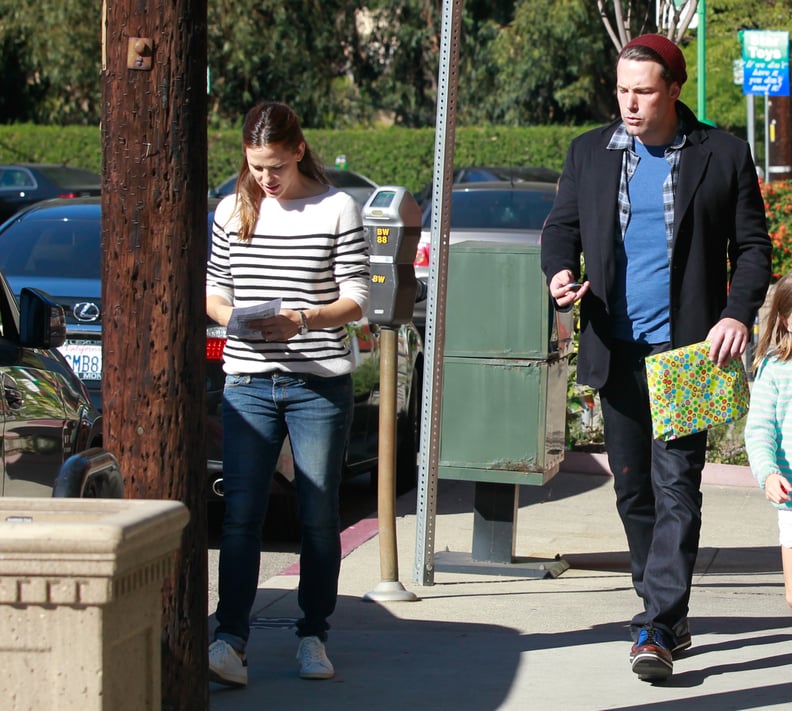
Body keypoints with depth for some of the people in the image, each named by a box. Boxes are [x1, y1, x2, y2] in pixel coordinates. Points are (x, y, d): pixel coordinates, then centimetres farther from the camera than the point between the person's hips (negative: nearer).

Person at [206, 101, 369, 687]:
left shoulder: (337, 209, -1)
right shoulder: (234, 210, 9)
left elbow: (356, 299, -3)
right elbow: (214, 289, 12)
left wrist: (302, 320, -20)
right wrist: (230, 314, -11)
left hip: (321, 384, -2)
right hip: (248, 381, 2)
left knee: (319, 515, 4)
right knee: (241, 514, -5)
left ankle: (314, 635, 14)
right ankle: (231, 637, -5)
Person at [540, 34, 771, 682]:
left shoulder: (722, 154, 0)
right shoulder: (589, 153, 8)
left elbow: (752, 245, 2)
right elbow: (562, 225, 15)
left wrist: (739, 313, -13)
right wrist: (560, 271, -8)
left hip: (686, 347, -4)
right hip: (617, 349, 4)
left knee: (677, 484, -11)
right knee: (632, 487, 9)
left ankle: (658, 628, -14)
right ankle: (667, 614, 23)